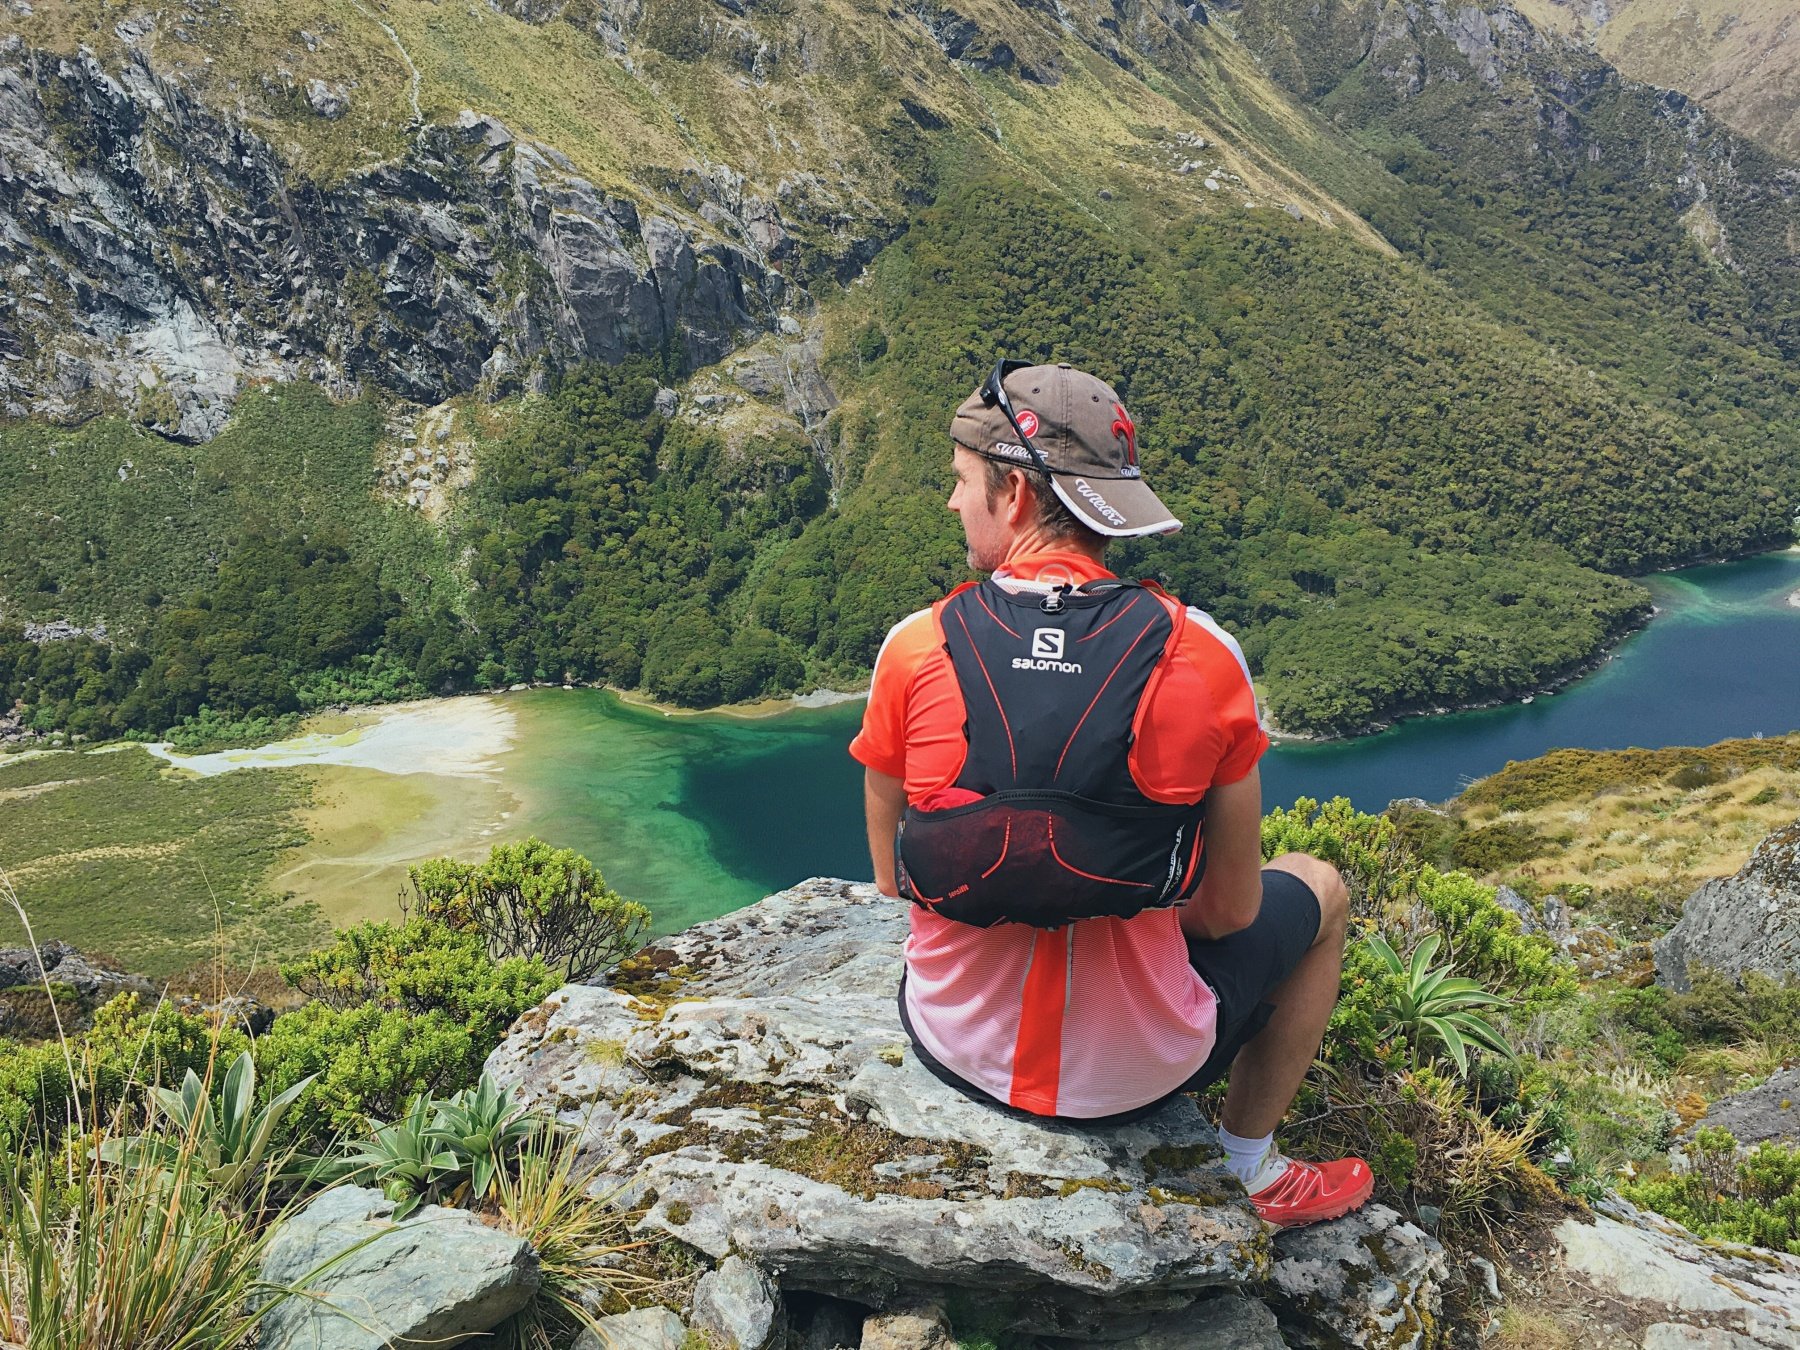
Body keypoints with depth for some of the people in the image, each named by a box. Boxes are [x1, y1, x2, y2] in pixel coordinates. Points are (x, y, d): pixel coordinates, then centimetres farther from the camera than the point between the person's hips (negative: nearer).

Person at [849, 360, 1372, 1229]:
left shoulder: (916, 648, -15)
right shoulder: (1200, 657, -18)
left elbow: (894, 881, -2)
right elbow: (1231, 911, -8)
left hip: (958, 1050, 2)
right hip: (1138, 1073, -1)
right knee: (1318, 889, 25)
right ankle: (1252, 1172, 35)